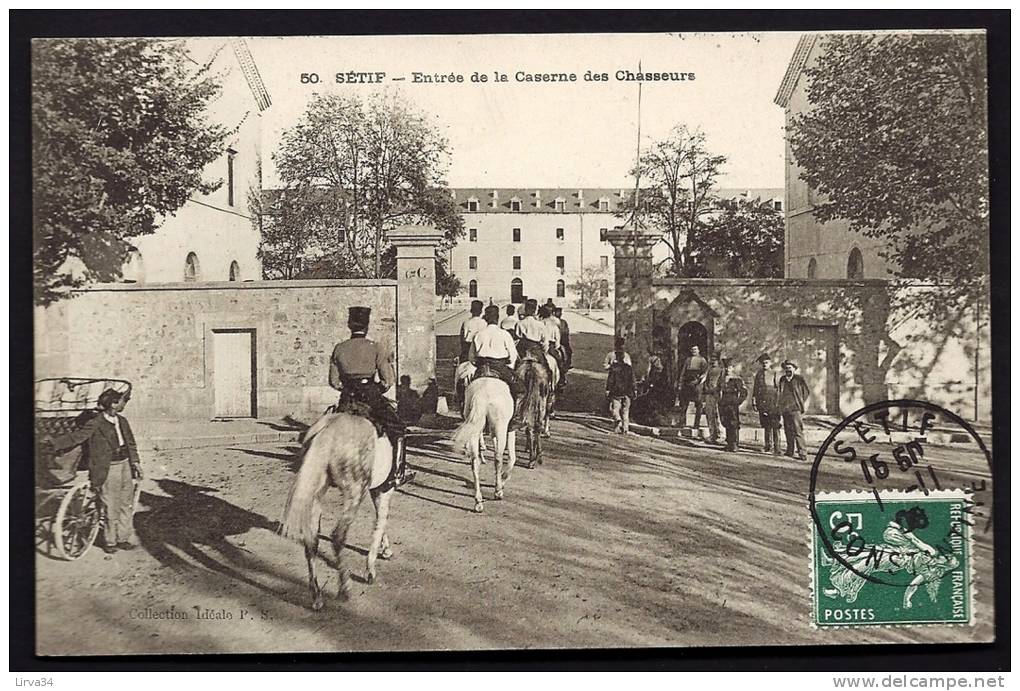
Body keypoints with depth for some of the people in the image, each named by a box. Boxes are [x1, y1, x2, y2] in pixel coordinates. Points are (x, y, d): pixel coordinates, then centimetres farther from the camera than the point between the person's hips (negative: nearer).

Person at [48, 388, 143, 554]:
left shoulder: (122, 421, 7)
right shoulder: (95, 425, -12)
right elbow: (75, 437, -10)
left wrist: (136, 464, 10)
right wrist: (51, 443, -16)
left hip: (125, 467, 6)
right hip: (107, 471, -6)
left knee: (127, 506, 12)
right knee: (110, 509, 1)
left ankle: (123, 539, 24)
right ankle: (110, 542, 17)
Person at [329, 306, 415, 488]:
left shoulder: (339, 349, 4)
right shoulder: (376, 348, -6)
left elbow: (334, 381, 8)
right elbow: (388, 380, -7)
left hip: (346, 402, 4)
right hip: (371, 398, -4)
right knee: (397, 429, 8)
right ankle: (397, 473, 0)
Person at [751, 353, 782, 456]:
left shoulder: (775, 374, 3)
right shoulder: (758, 374, 12)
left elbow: (779, 390, 3)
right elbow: (755, 389, 14)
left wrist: (779, 403, -3)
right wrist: (753, 402, 8)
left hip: (773, 402, -3)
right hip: (762, 403, 3)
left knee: (775, 426, -8)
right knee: (766, 426, 10)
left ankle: (776, 448, -8)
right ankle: (768, 445, 22)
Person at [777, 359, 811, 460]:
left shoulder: (799, 379, -2)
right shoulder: (782, 379, 12)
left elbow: (807, 391, 8)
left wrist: (800, 403, 5)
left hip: (795, 408, -5)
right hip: (785, 409, 5)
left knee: (798, 431, -10)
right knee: (788, 431, 9)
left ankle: (802, 454, -10)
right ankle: (790, 451, 16)